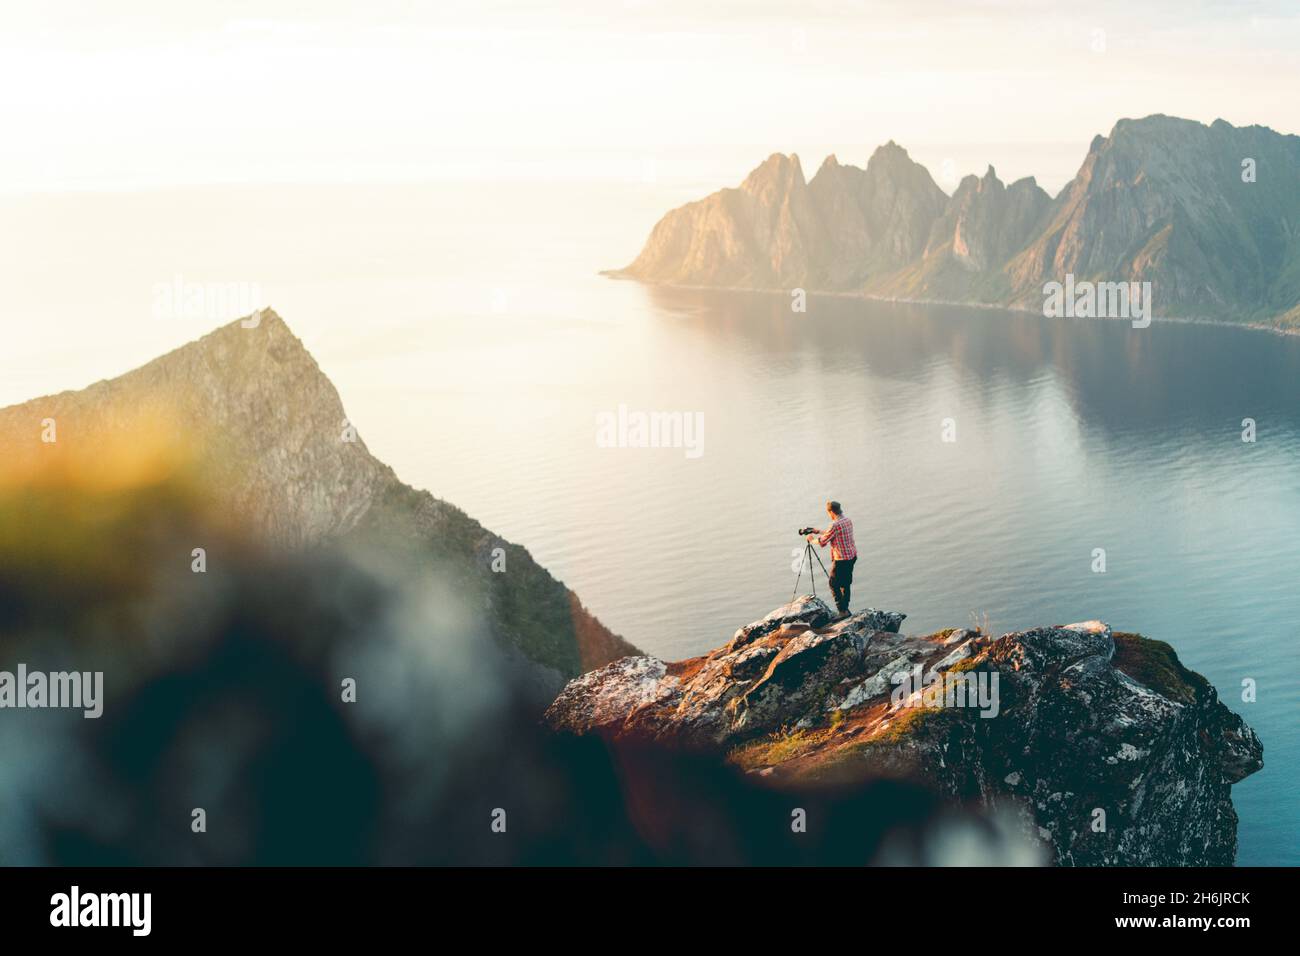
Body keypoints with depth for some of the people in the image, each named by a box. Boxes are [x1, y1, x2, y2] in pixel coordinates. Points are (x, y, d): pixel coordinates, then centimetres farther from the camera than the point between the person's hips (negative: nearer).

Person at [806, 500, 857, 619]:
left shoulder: (835, 525, -21)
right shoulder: (848, 521, 7)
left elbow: (822, 542, -13)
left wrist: (812, 539, 7)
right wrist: (819, 531, 29)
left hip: (841, 559, -9)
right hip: (852, 556, 9)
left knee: (834, 585, 1)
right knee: (845, 583, 19)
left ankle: (843, 611, -5)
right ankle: (845, 608, 25)